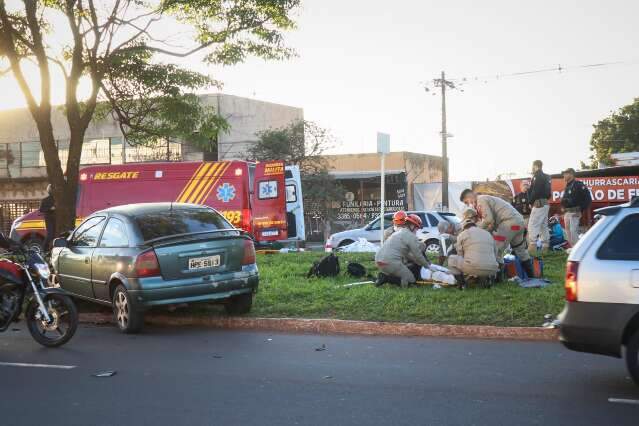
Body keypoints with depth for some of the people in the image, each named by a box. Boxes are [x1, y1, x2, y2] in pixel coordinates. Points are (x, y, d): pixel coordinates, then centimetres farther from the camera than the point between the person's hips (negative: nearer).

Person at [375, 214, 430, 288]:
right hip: (391, 262, -9)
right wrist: (427, 265, 17)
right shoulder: (411, 236, -2)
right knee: (410, 280, -1)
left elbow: (406, 254, 33)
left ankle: (384, 275, 3)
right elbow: (417, 255, 1)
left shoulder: (399, 232, 27)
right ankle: (386, 278, -14)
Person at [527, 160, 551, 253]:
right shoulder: (546, 177, 19)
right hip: (545, 203, 10)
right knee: (544, 225, 11)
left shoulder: (537, 176, -10)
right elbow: (548, 192, 19)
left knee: (532, 225, -12)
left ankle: (532, 246, -19)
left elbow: (535, 191, -18)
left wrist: (531, 201, -9)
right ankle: (545, 246, 12)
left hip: (538, 203, -10)